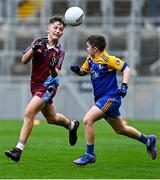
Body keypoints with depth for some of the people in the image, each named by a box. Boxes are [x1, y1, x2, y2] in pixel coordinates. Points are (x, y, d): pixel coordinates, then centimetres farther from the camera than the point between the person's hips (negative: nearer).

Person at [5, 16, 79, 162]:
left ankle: (19, 149, -20)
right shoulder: (38, 42, 0)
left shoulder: (59, 51, -6)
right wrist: (34, 49, -25)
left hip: (48, 86, -5)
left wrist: (53, 67, -35)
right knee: (51, 118, 19)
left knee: (29, 113, -20)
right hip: (35, 84, 5)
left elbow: (56, 74, -13)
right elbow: (24, 60, -9)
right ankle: (71, 125, 51)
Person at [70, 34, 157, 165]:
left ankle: (89, 155, -12)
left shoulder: (107, 59, -17)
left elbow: (126, 69, -15)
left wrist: (124, 86, -26)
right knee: (120, 129, 19)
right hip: (101, 98, 9)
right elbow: (84, 71, 21)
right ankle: (148, 141, 36)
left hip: (110, 97, -9)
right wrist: (77, 70, -2)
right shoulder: (90, 59, 7)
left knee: (87, 120, -20)